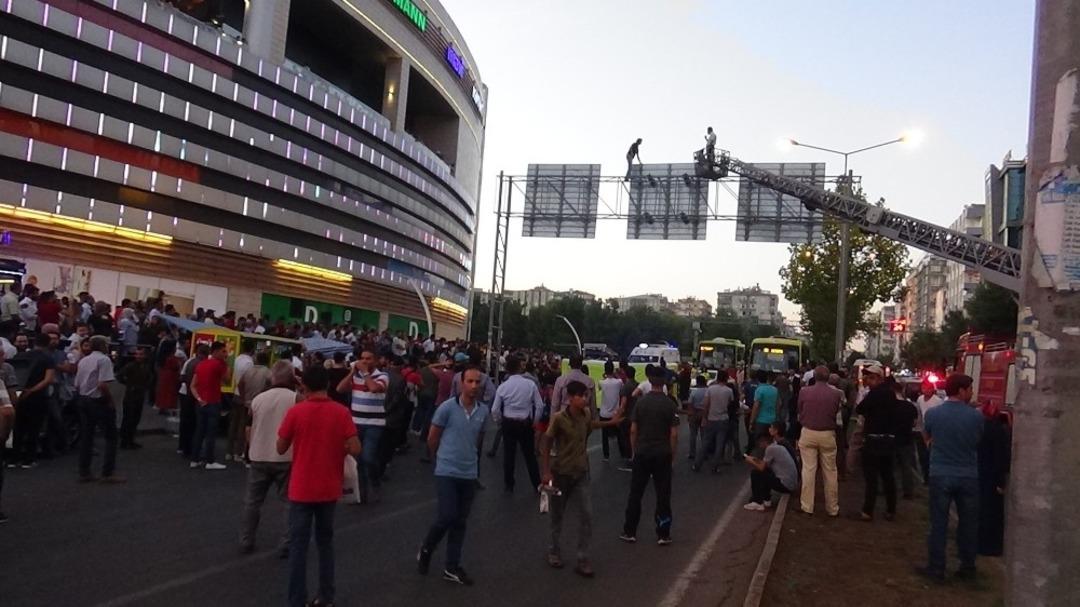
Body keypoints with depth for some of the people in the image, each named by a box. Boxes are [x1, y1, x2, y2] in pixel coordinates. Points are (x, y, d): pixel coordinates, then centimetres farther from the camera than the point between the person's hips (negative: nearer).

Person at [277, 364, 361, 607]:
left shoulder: (296, 411, -11)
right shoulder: (341, 412, -7)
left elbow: (281, 449, -2)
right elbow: (355, 449, -10)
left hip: (301, 489, -2)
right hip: (329, 489, 2)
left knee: (298, 545, 5)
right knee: (325, 541, 17)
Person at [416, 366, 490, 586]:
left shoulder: (484, 411, -1)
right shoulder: (447, 408, -13)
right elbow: (432, 439, -1)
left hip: (469, 473, 4)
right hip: (447, 472, -4)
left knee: (460, 522, 10)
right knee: (447, 517, -8)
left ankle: (452, 567, 21)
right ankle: (425, 551, 19)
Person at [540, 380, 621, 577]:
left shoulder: (586, 413, -5)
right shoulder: (559, 418, -21)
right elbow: (546, 444, -13)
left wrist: (610, 422, 18)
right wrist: (547, 471, -15)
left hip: (581, 473, 4)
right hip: (562, 473, -4)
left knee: (586, 515, -3)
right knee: (557, 515, 13)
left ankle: (583, 560, 6)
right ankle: (554, 551, 35)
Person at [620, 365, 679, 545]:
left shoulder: (640, 402, -3)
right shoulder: (670, 405, -7)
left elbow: (633, 430, -2)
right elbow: (674, 434, -8)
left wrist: (634, 451, 9)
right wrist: (672, 454, 4)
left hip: (642, 454, 1)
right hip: (663, 455, -1)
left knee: (635, 493, 10)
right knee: (663, 495, 7)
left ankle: (629, 532, 15)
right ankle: (663, 535, 12)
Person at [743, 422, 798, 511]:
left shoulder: (771, 448, -15)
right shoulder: (779, 446, 13)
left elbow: (761, 468, -10)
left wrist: (751, 461, 7)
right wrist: (755, 460, 18)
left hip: (786, 485, -9)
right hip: (792, 484, 9)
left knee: (755, 473, -3)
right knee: (766, 473, 21)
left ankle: (757, 502, 5)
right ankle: (767, 500, 21)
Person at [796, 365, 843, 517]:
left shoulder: (804, 391, -8)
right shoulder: (836, 394, -8)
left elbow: (800, 412, 4)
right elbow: (837, 412, 2)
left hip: (808, 433, 0)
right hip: (828, 434, 0)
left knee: (808, 470, 4)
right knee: (830, 472, 9)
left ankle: (807, 506, 7)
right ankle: (832, 508, 16)